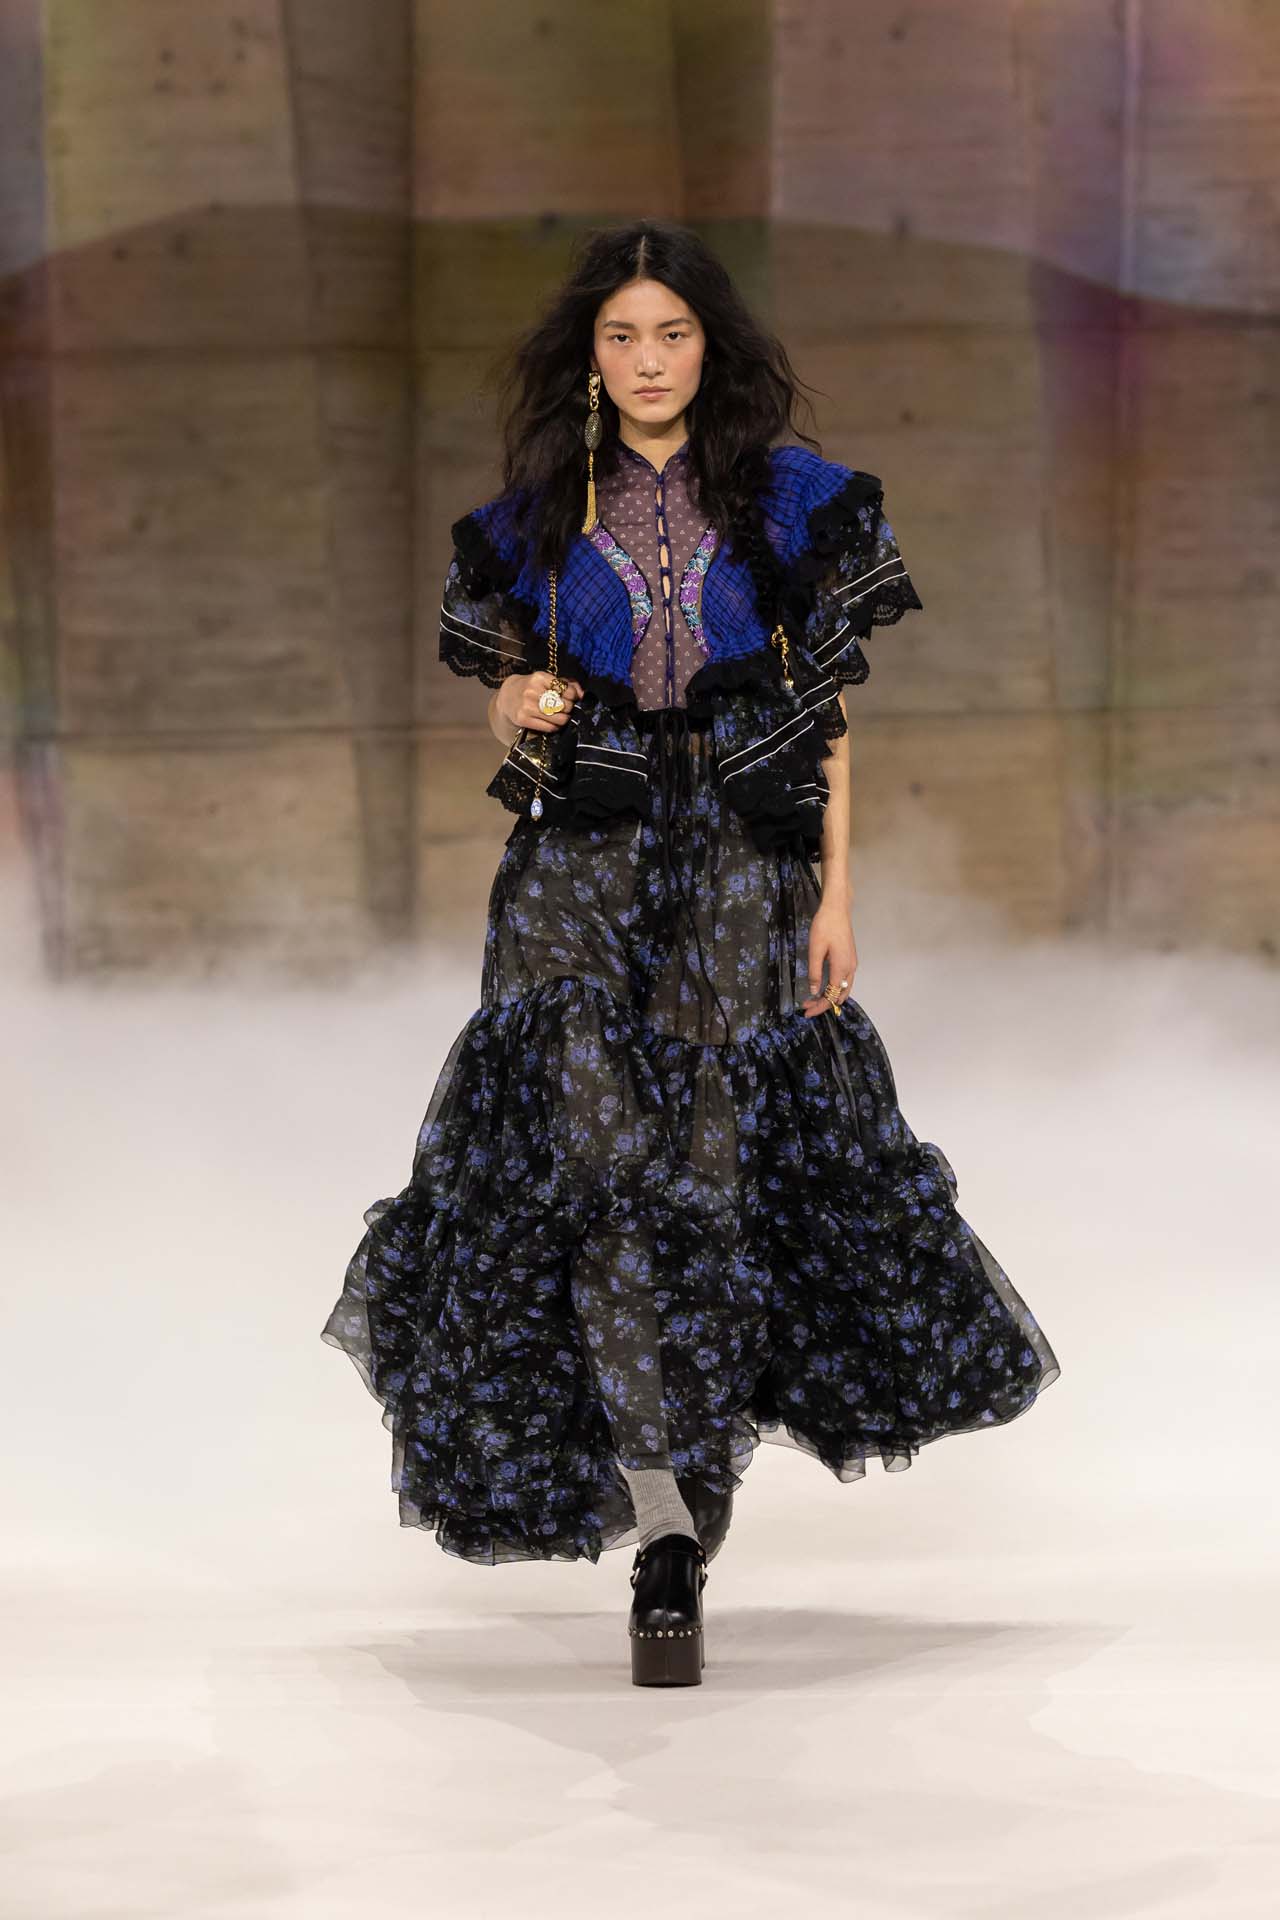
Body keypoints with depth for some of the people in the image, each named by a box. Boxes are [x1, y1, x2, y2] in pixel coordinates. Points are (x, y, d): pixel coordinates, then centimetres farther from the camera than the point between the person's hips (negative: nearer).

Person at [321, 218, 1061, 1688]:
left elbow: (826, 709, 3)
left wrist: (836, 890, -3)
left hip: (739, 865, -1)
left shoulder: (792, 496, 3)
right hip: (581, 864, 1)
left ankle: (686, 1487, 14)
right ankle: (661, 1518, -7)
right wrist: (518, 704, -9)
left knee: (717, 1170, 0)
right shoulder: (539, 512, 8)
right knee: (589, 1151, -15)